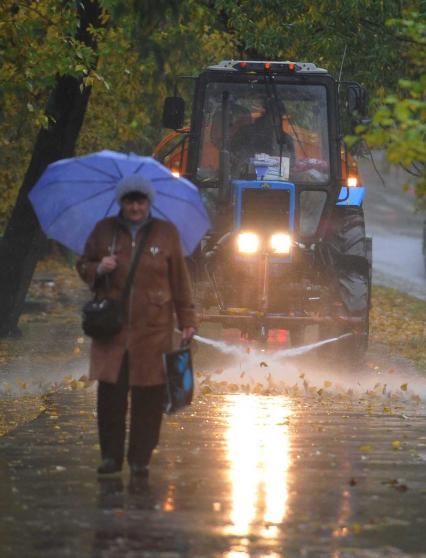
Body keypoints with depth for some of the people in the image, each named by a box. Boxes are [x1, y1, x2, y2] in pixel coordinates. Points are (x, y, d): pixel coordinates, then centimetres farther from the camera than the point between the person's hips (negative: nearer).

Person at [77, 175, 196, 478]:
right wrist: (98, 269, -6)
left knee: (148, 396, -3)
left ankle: (140, 458, 6)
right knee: (110, 393, -3)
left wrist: (187, 320, 6)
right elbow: (83, 266, 18)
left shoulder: (166, 233, 7)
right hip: (112, 325, 1)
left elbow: (180, 279, 8)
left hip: (153, 328, -1)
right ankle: (111, 455, 8)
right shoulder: (104, 231, 10)